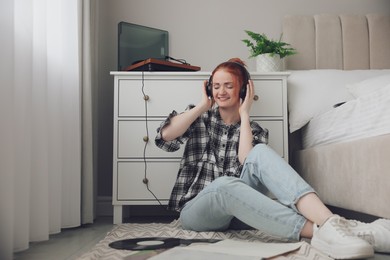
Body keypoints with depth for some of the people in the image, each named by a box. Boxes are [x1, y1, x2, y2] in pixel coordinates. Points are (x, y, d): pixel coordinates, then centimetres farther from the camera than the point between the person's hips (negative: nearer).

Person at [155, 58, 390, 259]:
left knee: (261, 153, -29)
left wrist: (244, 114, -5)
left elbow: (249, 163, -12)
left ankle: (331, 222, -50)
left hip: (237, 211, 1)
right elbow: (164, 137, -10)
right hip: (197, 210, -1)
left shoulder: (255, 130, 11)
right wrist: (203, 105, -3)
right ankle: (319, 231, -53)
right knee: (225, 184, -39)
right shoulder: (199, 117, 12)